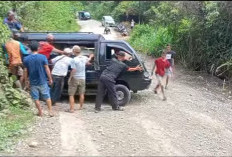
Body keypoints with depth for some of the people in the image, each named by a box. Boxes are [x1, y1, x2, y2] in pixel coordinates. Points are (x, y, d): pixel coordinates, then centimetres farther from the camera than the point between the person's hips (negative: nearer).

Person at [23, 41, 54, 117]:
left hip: (33, 82, 1)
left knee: (36, 98, 13)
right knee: (47, 97, 12)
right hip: (42, 81, -1)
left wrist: (26, 80, 12)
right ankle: (50, 111, 13)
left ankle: (40, 112, 20)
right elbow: (47, 69, -9)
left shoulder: (26, 59, -4)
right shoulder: (43, 57, -11)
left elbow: (25, 71, 1)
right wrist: (50, 79, 0)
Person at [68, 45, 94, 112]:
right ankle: (81, 107, 31)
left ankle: (72, 108, -1)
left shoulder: (74, 60, -20)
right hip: (82, 79, 5)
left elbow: (73, 70, -23)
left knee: (71, 94, 3)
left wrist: (70, 78, -11)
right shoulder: (84, 58, -1)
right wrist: (90, 56, 45)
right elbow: (88, 59, 24)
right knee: (81, 94, 19)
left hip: (75, 78, -5)